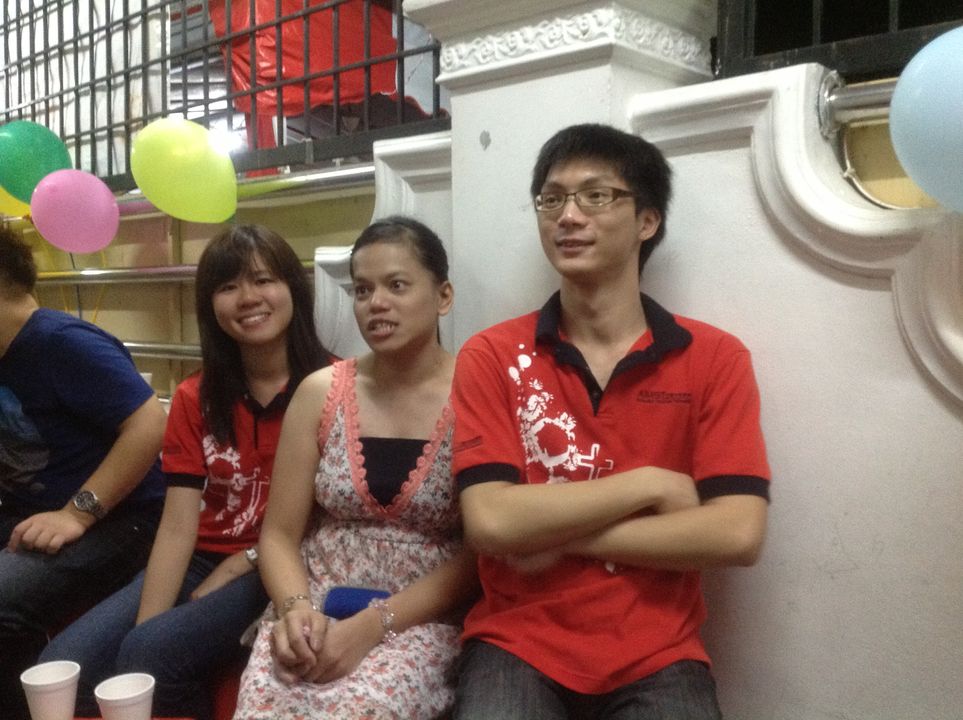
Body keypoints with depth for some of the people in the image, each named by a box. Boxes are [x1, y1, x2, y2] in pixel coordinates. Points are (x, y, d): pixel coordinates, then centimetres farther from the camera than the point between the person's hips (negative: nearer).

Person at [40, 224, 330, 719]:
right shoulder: (194, 399, 5)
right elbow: (178, 528, -4)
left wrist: (239, 565, -10)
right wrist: (142, 625, -16)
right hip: (200, 562, 5)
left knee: (149, 654, -26)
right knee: (63, 666, -15)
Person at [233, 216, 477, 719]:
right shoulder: (320, 393, 4)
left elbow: (479, 555, -8)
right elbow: (279, 534, 6)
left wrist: (372, 626, -16)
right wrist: (294, 610, -13)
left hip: (423, 620, -2)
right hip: (316, 610, 3)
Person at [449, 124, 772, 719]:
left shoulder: (716, 360, -2)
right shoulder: (491, 356, -2)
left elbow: (737, 534, -12)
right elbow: (490, 522, -14)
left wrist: (556, 535, -13)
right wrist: (650, 484, -12)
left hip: (657, 659, 1)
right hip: (519, 645, 0)